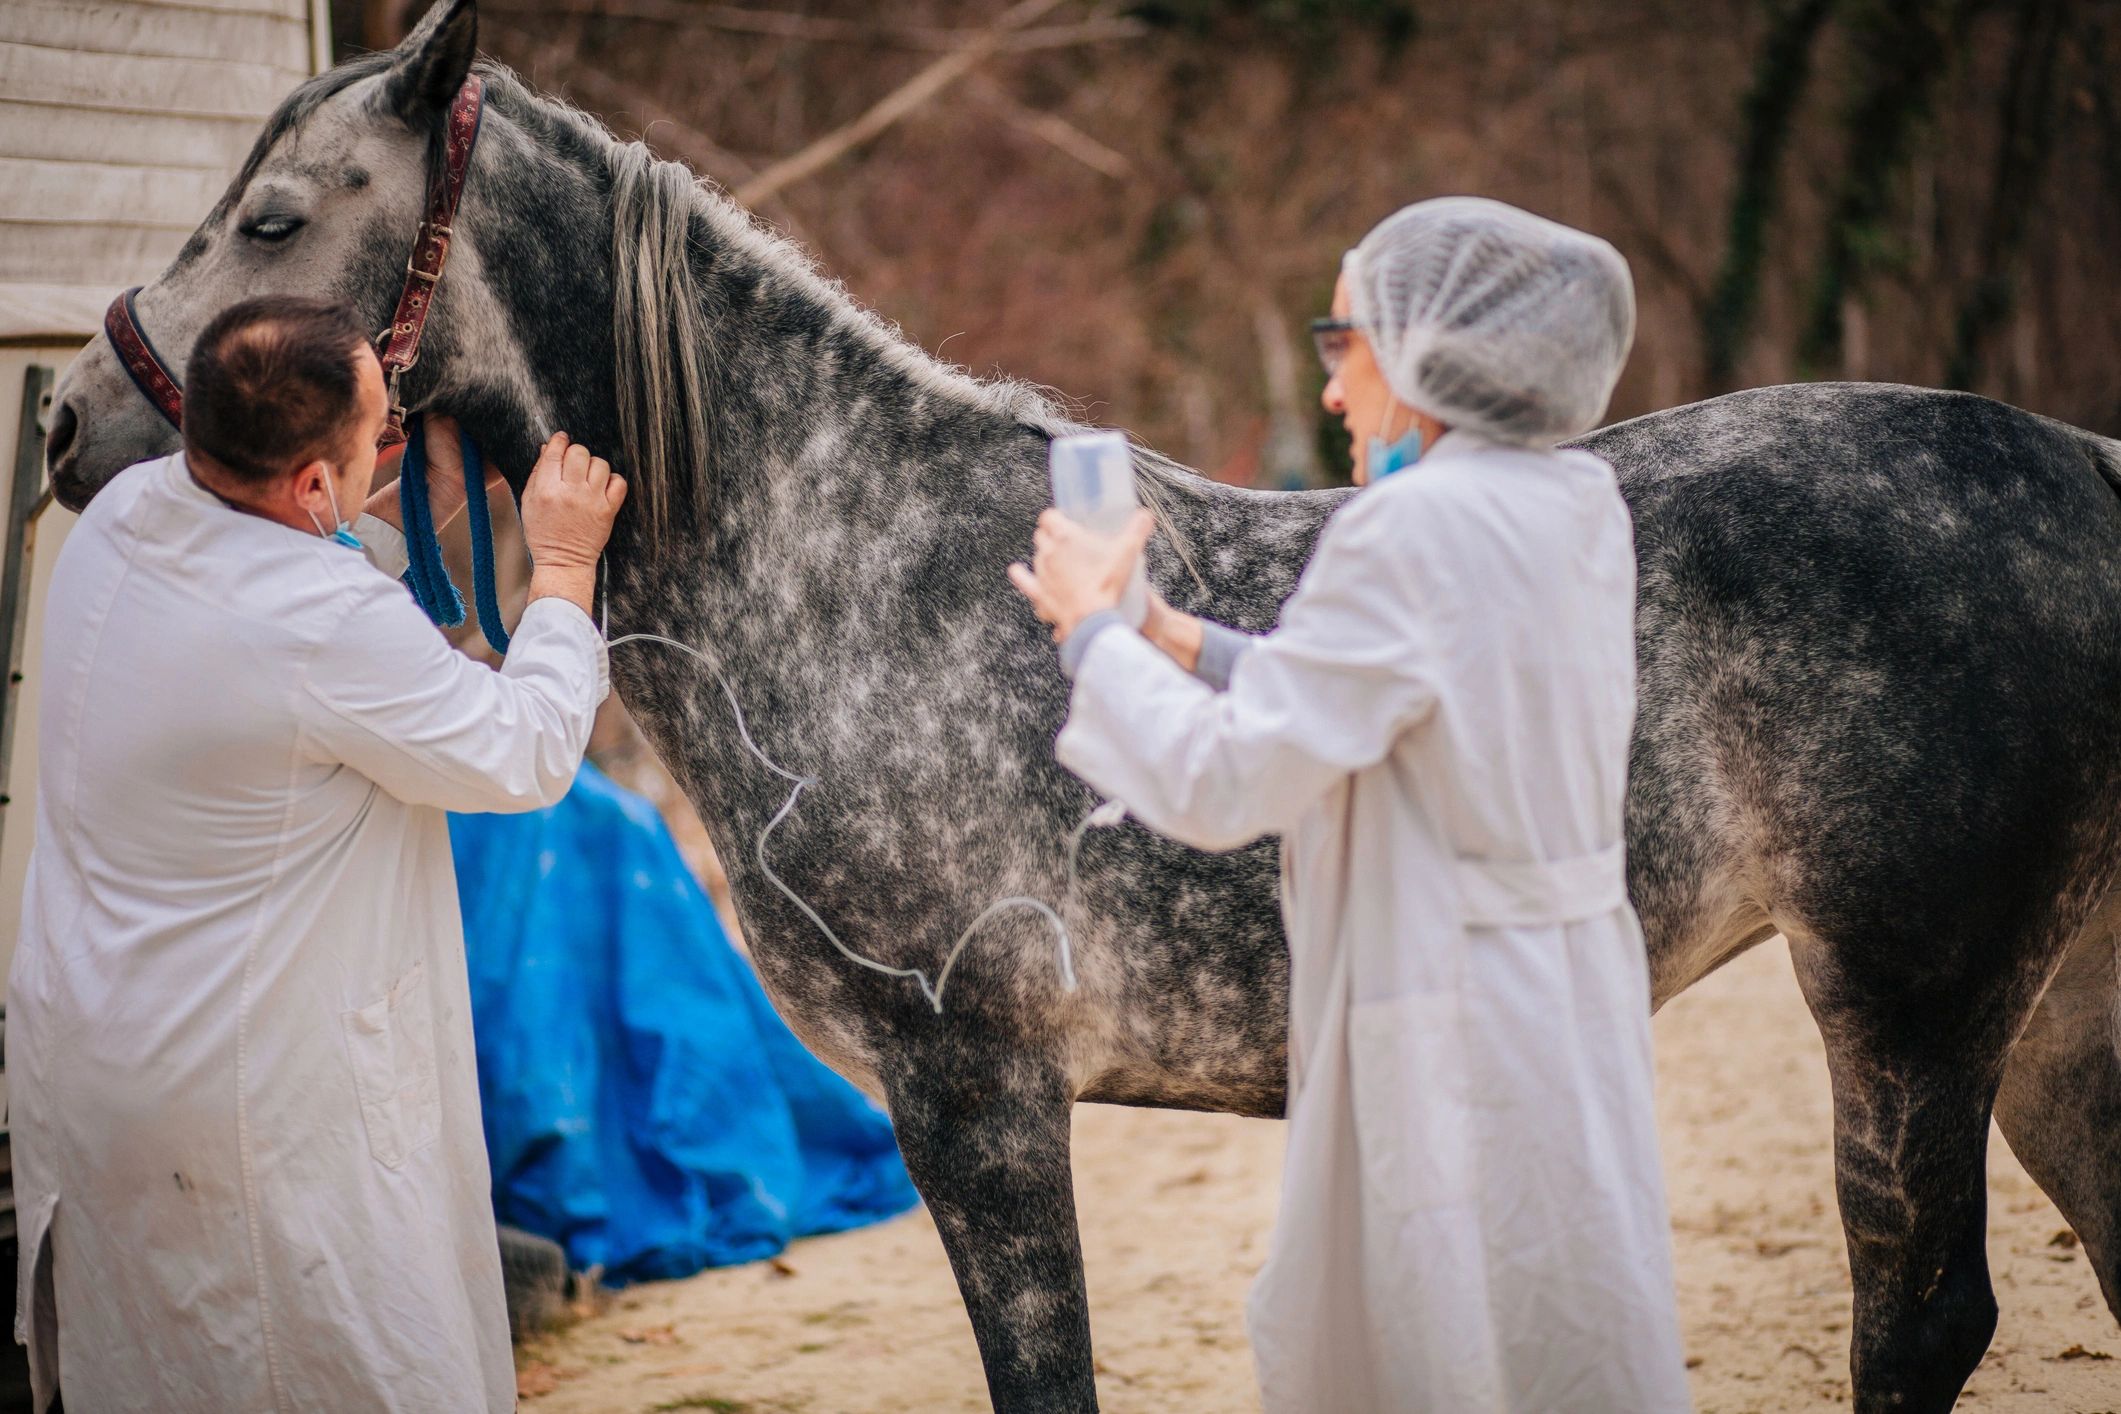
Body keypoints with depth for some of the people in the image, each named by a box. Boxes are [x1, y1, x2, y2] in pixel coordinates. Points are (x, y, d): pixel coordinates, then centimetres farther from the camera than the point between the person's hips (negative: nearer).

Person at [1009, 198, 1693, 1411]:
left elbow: (1221, 785, -18)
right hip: (1569, 1004, 8)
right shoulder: (1580, 509, 7)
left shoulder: (1412, 525, -19)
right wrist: (1187, 644, 14)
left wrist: (1095, 630, -3)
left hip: (1458, 1034, -8)